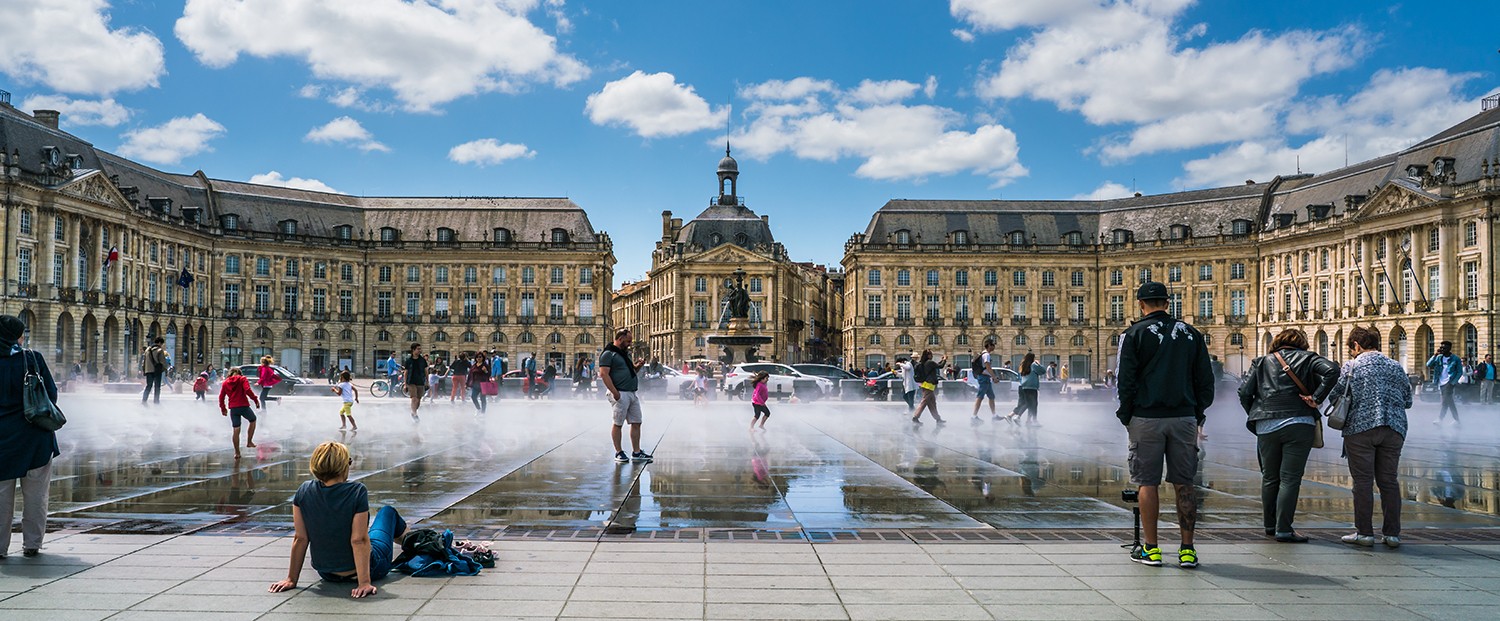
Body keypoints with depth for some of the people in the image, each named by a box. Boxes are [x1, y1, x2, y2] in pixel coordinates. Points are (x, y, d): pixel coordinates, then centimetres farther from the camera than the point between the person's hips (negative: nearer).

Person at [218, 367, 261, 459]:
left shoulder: (225, 382, 14)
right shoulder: (243, 379, 2)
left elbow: (221, 397, 11)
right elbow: (247, 390, -14)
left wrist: (223, 408, 20)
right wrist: (256, 400, -9)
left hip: (233, 408, 3)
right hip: (244, 406, -3)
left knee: (236, 430, 7)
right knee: (253, 420, 23)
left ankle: (237, 452, 8)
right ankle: (249, 442, 15)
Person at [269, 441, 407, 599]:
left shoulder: (304, 492, -15)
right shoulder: (357, 491, -27)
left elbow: (300, 539, -11)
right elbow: (359, 541, -28)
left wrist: (291, 579, -4)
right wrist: (365, 582, -26)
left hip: (327, 574, 3)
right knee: (387, 511, 25)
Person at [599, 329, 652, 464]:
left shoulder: (625, 354, 22)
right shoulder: (608, 354, -6)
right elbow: (604, 374, -15)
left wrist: (637, 366, 8)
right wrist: (614, 392, -22)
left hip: (632, 394, 9)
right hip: (620, 394, -9)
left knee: (636, 423, 6)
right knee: (618, 424, -2)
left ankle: (636, 452, 10)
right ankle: (619, 453, 6)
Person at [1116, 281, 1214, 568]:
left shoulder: (1135, 334, -2)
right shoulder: (1190, 334, 11)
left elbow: (1126, 380, -6)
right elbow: (1205, 380, 10)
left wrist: (1126, 416, 4)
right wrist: (1197, 415, 16)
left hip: (1147, 418, -3)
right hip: (1184, 417, 3)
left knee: (1148, 483, 2)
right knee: (1184, 483, 7)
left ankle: (1151, 549, 5)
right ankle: (1187, 550, 7)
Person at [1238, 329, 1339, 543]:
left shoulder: (1262, 362, 15)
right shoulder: (1307, 358, 10)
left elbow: (1245, 392, 6)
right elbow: (1332, 370, -10)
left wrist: (1255, 415, 18)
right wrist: (1317, 398, -6)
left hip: (1266, 427, 2)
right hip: (1299, 424, -2)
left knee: (1269, 477, 15)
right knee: (1290, 478, -2)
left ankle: (1270, 524, 23)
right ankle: (1283, 529, -6)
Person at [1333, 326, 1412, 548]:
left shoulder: (1351, 366, 0)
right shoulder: (1396, 367, 11)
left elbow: (1336, 394, 0)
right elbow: (1408, 401, 14)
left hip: (1360, 428, -4)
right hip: (1394, 429, 4)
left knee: (1363, 481, 0)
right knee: (1388, 481, 8)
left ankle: (1364, 532, 1)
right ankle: (1392, 533, 9)